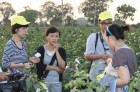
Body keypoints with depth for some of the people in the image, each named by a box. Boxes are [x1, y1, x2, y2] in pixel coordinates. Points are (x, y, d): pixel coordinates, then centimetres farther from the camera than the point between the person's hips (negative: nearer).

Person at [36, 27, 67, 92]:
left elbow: (62, 66, -9)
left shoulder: (61, 50, 4)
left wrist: (56, 51, -13)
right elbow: (39, 66, -13)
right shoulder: (41, 49, -3)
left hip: (57, 82, 2)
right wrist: (55, 68, -10)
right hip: (43, 81, -2)